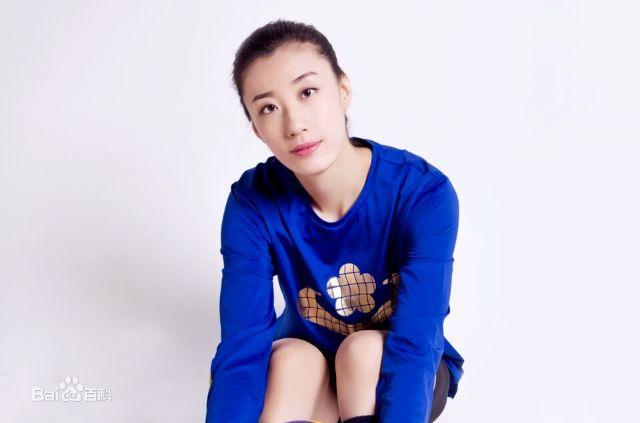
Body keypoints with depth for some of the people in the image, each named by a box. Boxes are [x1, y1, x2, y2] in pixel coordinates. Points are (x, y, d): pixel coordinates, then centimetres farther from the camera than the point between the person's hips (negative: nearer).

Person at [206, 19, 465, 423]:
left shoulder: (424, 193, -26)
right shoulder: (252, 204, -20)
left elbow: (415, 343, -35)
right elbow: (242, 344, -28)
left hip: (403, 371, -1)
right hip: (305, 374, 1)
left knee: (363, 349, -32)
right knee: (291, 357, -31)